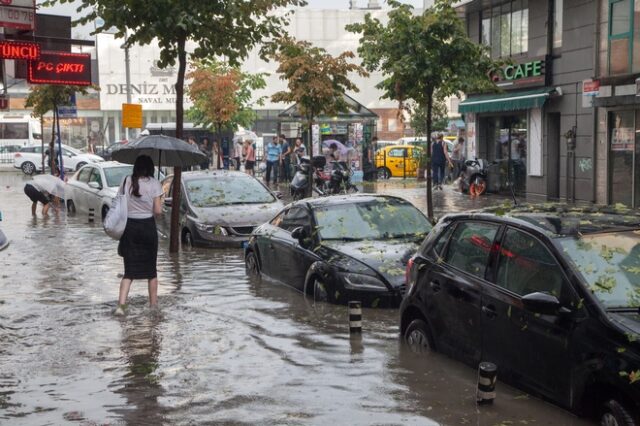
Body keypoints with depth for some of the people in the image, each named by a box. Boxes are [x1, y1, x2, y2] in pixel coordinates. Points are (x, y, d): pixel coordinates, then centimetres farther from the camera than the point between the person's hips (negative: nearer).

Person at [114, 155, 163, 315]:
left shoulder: (127, 181, 0)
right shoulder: (154, 184, -7)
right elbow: (158, 210, -8)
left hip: (129, 226, 2)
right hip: (147, 226, -2)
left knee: (129, 270, 7)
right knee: (151, 269, 13)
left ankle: (121, 304, -10)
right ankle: (153, 305, 21)